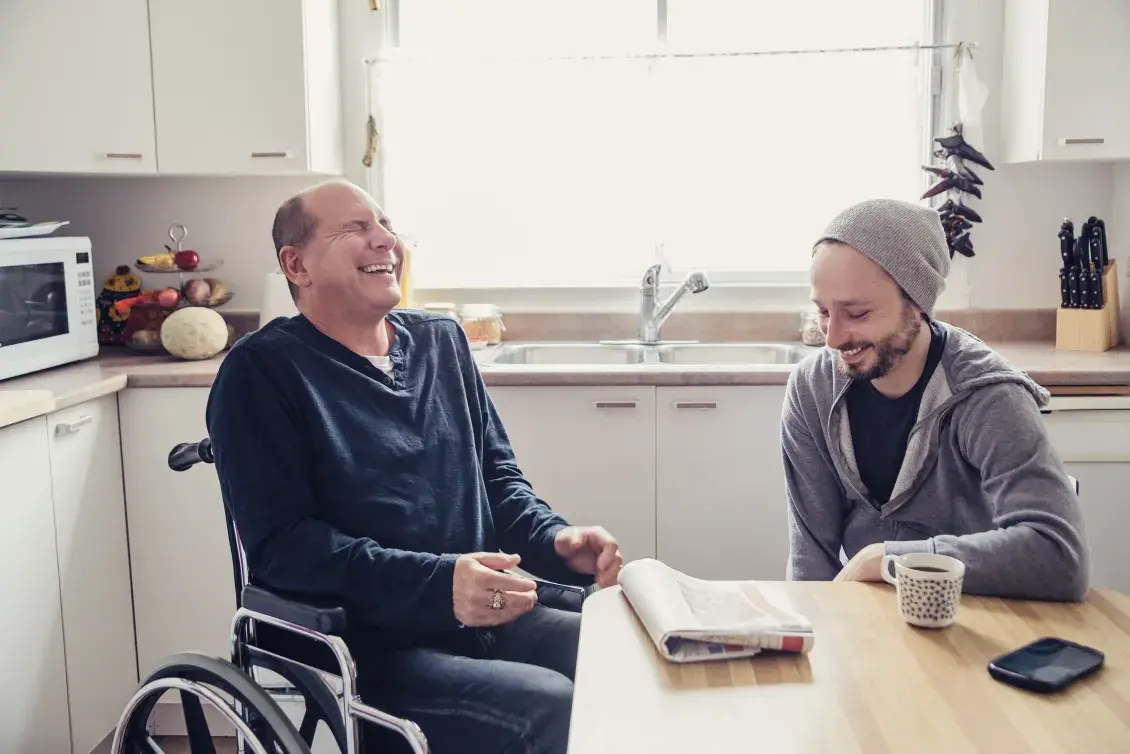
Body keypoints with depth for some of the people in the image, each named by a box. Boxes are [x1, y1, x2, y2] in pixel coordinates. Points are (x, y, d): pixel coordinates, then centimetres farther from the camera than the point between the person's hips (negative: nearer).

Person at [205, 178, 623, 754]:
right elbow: (281, 544, -14)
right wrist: (437, 583, -27)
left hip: (490, 619, 7)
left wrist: (557, 540, -5)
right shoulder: (262, 370, -6)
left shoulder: (442, 341, 14)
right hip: (367, 650, -6)